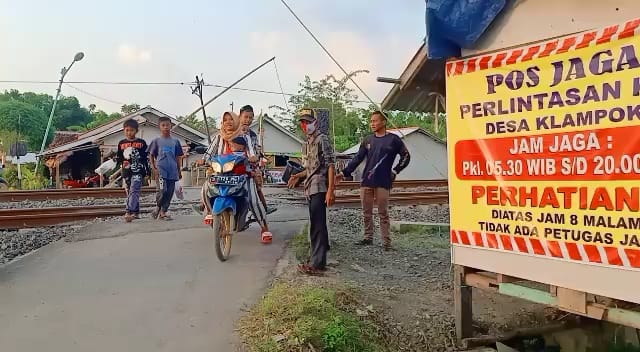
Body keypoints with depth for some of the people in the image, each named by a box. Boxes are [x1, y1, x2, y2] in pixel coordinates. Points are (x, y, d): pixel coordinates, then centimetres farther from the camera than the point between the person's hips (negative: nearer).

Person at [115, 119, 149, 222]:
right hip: (126, 172, 4)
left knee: (134, 191, -17)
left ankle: (129, 212, -26)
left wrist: (147, 170, 1)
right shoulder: (121, 143, 11)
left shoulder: (141, 143, 3)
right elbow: (118, 158, 18)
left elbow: (146, 158, 5)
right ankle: (136, 213, 20)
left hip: (138, 171, -4)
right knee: (129, 193, 10)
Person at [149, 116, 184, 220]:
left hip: (172, 171, 3)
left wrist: (179, 171, 13)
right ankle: (158, 207, 8)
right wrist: (154, 169, -4)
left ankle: (163, 212, 13)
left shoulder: (175, 141, 11)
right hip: (161, 170, -3)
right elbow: (151, 156, 7)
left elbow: (178, 157, 15)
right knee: (162, 190, -17)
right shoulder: (156, 141, 5)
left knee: (170, 192, 3)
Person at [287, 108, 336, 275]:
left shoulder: (322, 139, -6)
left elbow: (330, 164, -14)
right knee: (317, 225, 13)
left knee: (317, 225, -10)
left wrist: (331, 190, -21)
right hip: (311, 189, 9)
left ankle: (317, 264, -8)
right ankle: (319, 259, 21)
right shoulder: (308, 143, 21)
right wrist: (298, 176, 14)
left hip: (320, 188, -9)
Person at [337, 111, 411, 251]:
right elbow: (357, 158, 11)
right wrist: (344, 173, 4)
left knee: (383, 213, -1)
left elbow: (406, 156, 7)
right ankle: (368, 237, 21)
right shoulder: (368, 140, 11)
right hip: (366, 182, 4)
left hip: (383, 182, -4)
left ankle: (386, 241, 4)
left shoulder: (393, 139, 0)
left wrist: (395, 171, 1)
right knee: (366, 213, 9)